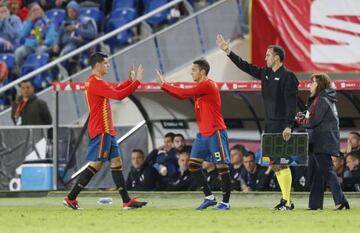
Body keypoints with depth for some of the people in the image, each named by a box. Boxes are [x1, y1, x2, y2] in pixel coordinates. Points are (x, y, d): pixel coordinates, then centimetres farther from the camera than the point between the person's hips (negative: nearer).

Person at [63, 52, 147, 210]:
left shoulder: (93, 82, 16)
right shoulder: (96, 82, -16)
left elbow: (114, 91, 28)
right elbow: (118, 95, -24)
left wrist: (130, 81, 20)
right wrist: (137, 81, -17)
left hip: (106, 130, 10)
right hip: (100, 131, -10)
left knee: (116, 162, 6)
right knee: (95, 164, -8)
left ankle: (126, 201, 4)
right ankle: (70, 198, -5)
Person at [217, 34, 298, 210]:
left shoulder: (287, 77, -10)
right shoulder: (265, 74, 14)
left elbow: (291, 103, -16)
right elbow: (245, 66, 20)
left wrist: (288, 126, -22)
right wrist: (228, 52, 15)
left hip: (281, 126, -9)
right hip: (269, 126, 9)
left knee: (281, 163, -11)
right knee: (274, 164, 7)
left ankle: (287, 202, -11)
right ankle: (285, 199, 10)